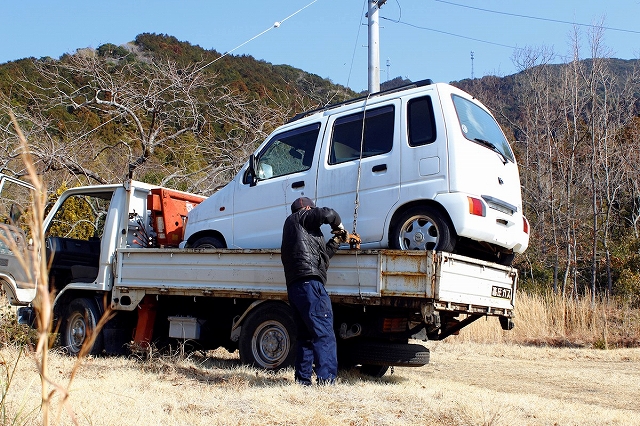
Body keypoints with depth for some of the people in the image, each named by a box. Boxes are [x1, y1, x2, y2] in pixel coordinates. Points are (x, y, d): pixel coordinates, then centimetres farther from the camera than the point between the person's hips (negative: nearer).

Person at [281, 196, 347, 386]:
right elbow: (327, 214, -7)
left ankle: (302, 380, 12)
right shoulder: (299, 218, 8)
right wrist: (338, 224, 11)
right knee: (324, 334, -13)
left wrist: (336, 241, 27)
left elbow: (320, 255, 28)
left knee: (306, 336, 12)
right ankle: (326, 380, -19)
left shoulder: (294, 228, 32)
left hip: (294, 286, 10)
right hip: (309, 283, -10)